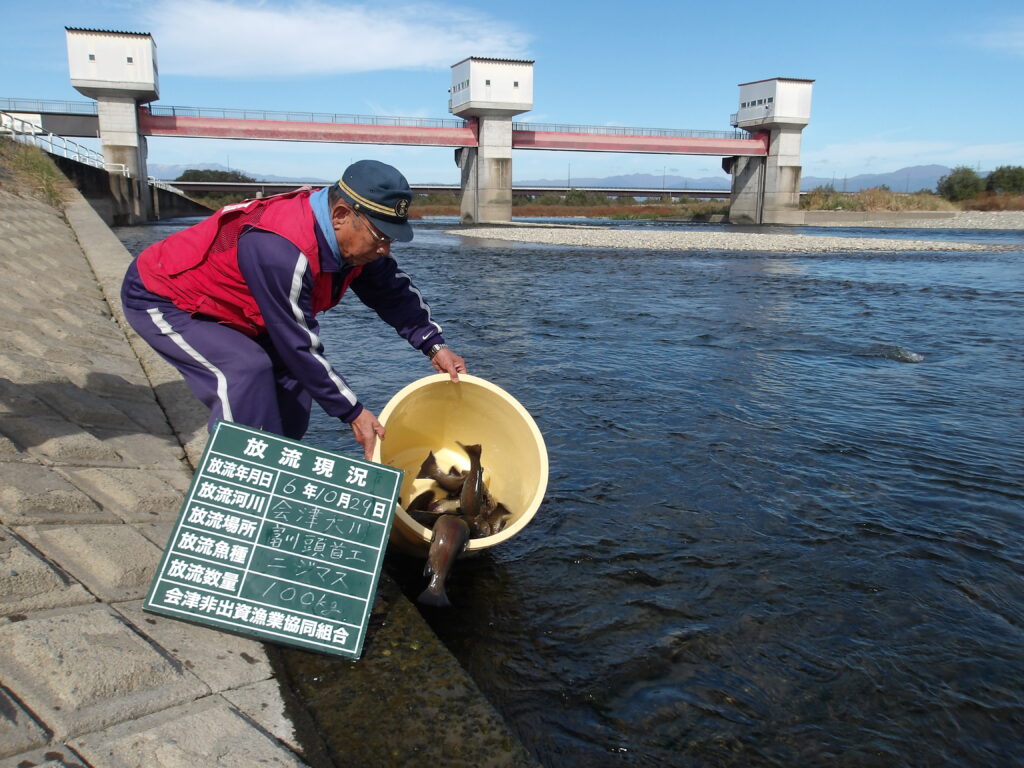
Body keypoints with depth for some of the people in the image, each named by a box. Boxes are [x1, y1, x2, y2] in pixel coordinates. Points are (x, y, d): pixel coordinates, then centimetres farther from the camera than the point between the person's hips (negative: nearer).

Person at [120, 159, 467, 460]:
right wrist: (353, 412, -25)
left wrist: (434, 345, -5)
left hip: (216, 303, 9)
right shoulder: (281, 251, -39)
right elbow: (298, 345, -32)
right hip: (158, 298, -9)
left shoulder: (352, 237, -12)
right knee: (245, 370, -28)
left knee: (293, 370, 0)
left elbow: (393, 290, 3)